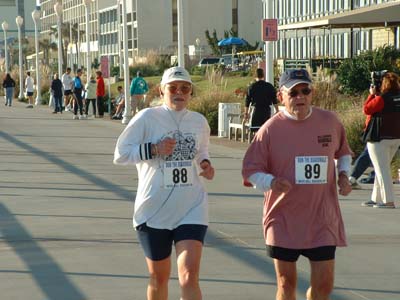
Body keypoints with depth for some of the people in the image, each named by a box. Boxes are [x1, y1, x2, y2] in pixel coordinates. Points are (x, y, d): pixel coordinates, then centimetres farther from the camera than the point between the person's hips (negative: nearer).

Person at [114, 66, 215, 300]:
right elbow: (120, 154, -5)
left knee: (189, 277, -13)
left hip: (191, 209, 1)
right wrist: (154, 149, -19)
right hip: (154, 211, -1)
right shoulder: (147, 118, -6)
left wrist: (206, 164, 2)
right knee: (159, 278, 13)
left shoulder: (200, 121, 6)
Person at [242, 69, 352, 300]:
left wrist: (344, 175, 0)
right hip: (283, 220, -2)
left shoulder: (330, 122, 1)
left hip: (323, 220, 2)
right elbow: (250, 171, -3)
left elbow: (343, 153, 19)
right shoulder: (270, 129, -7)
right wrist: (271, 182, -22)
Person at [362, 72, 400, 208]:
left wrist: (372, 94, 0)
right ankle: (376, 198, 23)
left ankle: (388, 201, -9)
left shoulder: (381, 98, -18)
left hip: (380, 138, -8)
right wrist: (377, 94, 9)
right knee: (382, 168, 17)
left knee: (382, 169, -4)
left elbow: (366, 109, -9)